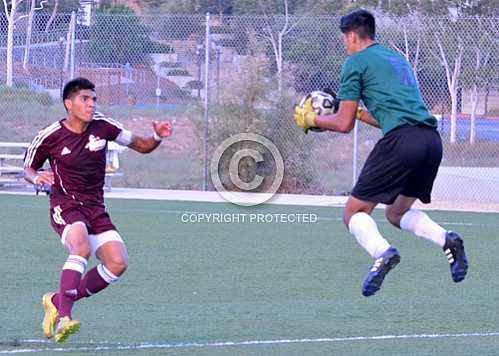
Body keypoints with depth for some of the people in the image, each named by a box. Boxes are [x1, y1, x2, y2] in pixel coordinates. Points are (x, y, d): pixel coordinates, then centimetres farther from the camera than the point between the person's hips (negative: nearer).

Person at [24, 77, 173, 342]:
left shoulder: (103, 126, 0)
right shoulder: (49, 137, -6)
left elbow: (141, 146, 10)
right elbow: (28, 169, 9)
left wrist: (157, 137, -12)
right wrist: (36, 177, -15)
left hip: (95, 208, 5)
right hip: (65, 204, -5)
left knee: (117, 263, -12)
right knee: (81, 248, -34)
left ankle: (57, 302, 3)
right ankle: (64, 318, -36)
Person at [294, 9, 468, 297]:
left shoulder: (356, 63, 5)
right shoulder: (398, 59, 28)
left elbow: (344, 124, 4)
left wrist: (312, 119, 21)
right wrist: (360, 112, 40)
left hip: (401, 141, -7)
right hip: (432, 139, 7)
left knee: (354, 213, 2)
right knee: (396, 212, 24)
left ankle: (382, 253, -28)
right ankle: (446, 239, -3)